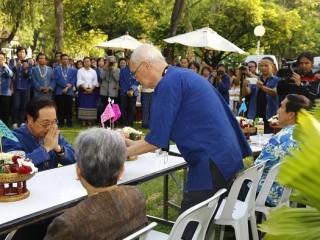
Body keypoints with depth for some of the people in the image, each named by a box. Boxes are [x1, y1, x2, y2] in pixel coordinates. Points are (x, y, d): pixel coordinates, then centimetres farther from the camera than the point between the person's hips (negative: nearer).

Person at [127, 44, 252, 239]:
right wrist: (133, 144, 22)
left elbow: (157, 140, -14)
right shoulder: (183, 75, 16)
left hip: (212, 161, -10)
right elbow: (164, 132, 22)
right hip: (226, 157, 10)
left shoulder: (169, 83, -14)